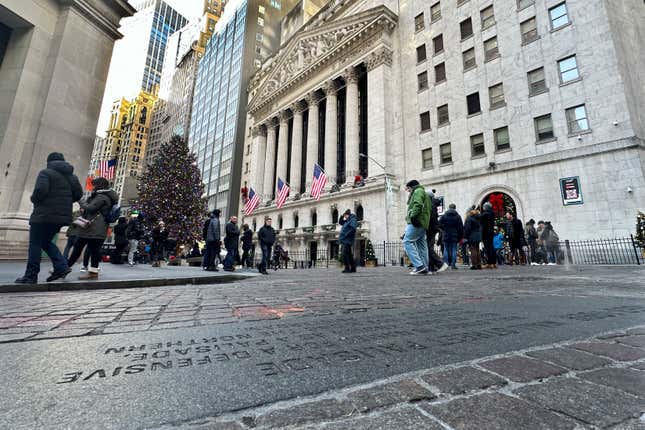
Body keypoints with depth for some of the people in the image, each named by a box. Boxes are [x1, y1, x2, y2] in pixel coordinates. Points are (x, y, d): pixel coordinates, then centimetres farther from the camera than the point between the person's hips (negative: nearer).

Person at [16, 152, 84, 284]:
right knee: (46, 242, 19)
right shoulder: (72, 176, 14)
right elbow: (78, 194, 9)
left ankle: (31, 275, 4)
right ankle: (62, 267, 5)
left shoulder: (45, 172, -5)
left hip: (45, 214, -7)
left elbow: (40, 190, -18)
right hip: (62, 215, 7)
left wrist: (34, 199, 1)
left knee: (35, 244, 2)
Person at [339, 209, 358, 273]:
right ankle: (353, 268, 15)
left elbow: (353, 228, -23)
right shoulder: (347, 221, 20)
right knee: (349, 255, 10)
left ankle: (347, 268, -15)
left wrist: (346, 235, -21)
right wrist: (342, 216, 16)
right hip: (344, 240, 10)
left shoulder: (353, 220, -8)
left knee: (345, 254, -16)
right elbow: (340, 222, 32)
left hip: (347, 240, -10)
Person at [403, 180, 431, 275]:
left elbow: (418, 204, -18)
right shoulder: (425, 194, 31)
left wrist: (412, 216, -20)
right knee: (421, 245, 7)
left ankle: (419, 265, -20)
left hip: (416, 222, -10)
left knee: (407, 241, -14)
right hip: (423, 224, 10)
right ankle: (424, 268, 7)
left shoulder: (418, 191, 1)